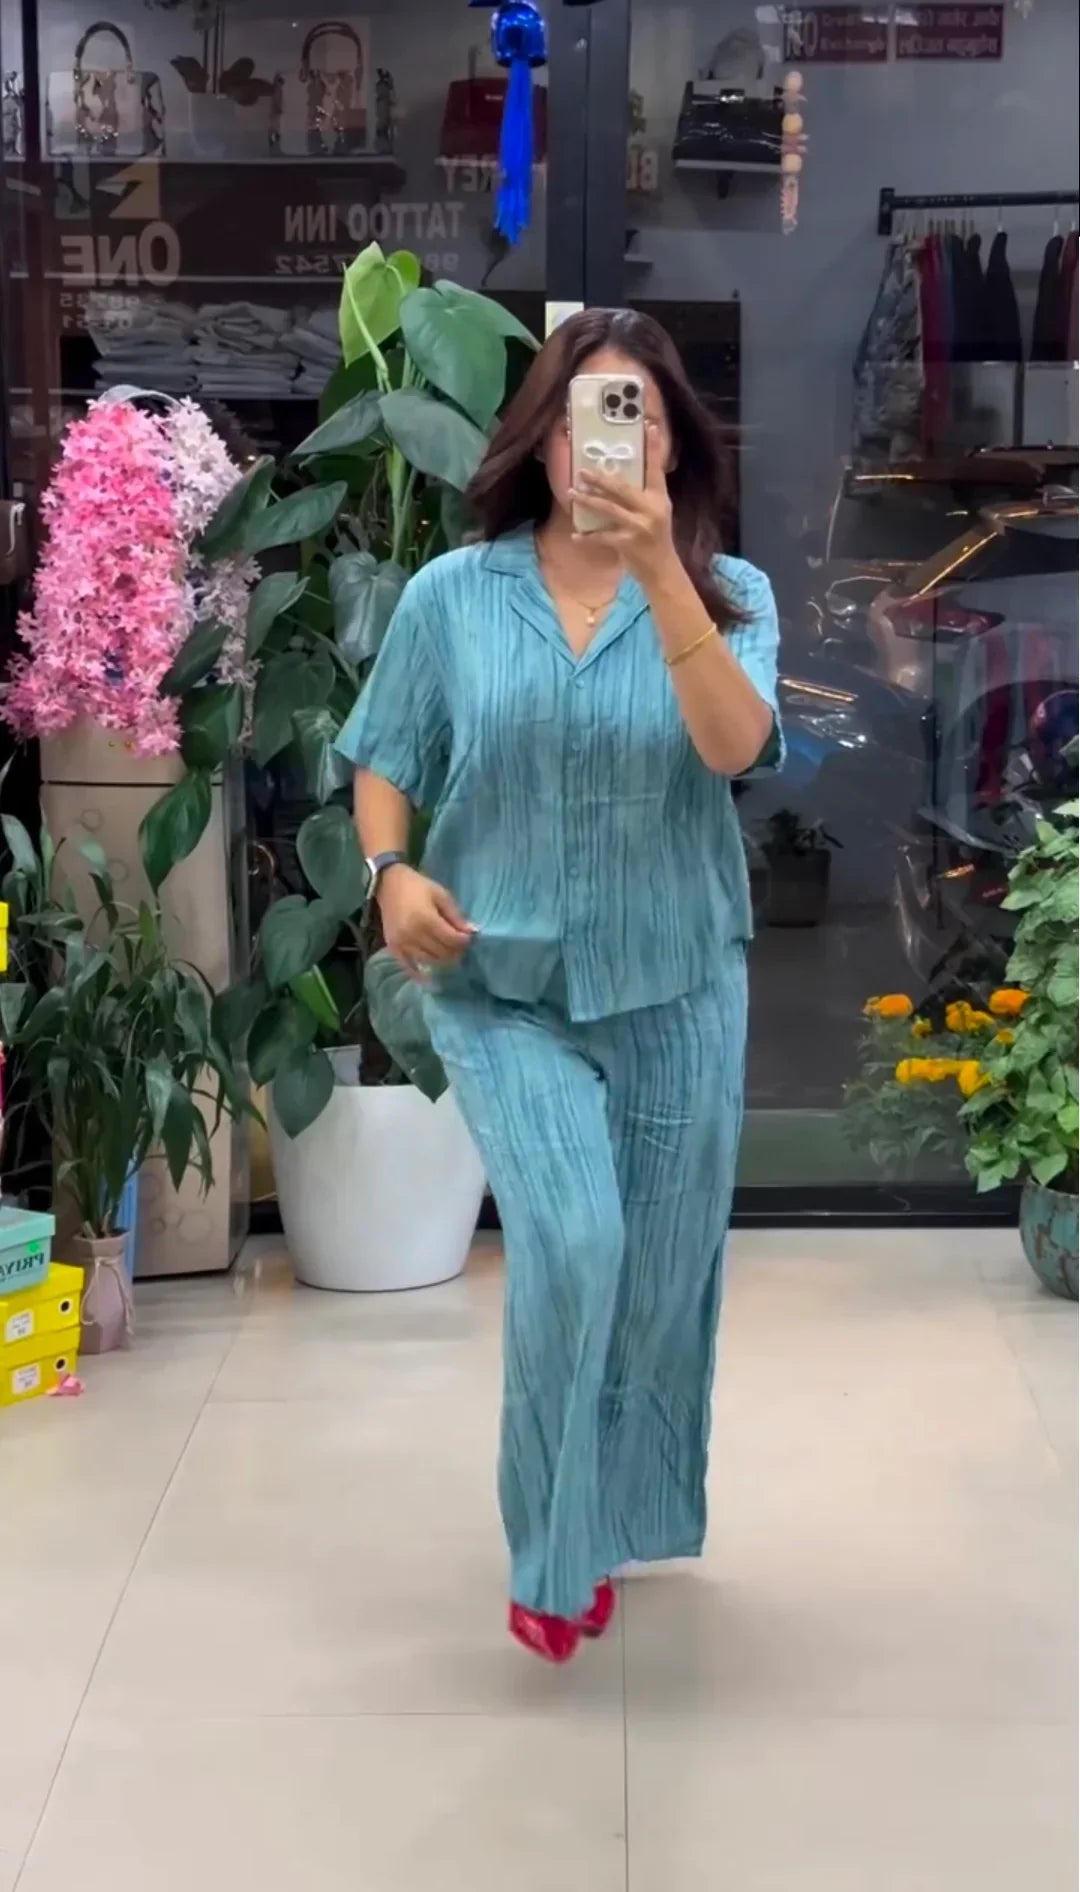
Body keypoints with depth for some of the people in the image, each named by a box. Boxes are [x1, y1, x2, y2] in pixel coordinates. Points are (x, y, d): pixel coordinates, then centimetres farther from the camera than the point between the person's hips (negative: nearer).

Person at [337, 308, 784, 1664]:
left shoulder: (725, 592, -2)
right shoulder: (451, 595, -1)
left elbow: (735, 747, -20)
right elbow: (384, 763, 6)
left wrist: (658, 568, -29)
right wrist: (391, 872, -14)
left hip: (675, 985, 2)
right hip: (503, 985, -1)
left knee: (658, 1269, 11)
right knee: (569, 1243, -19)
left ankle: (623, 1516, 37)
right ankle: (556, 1548, 3)